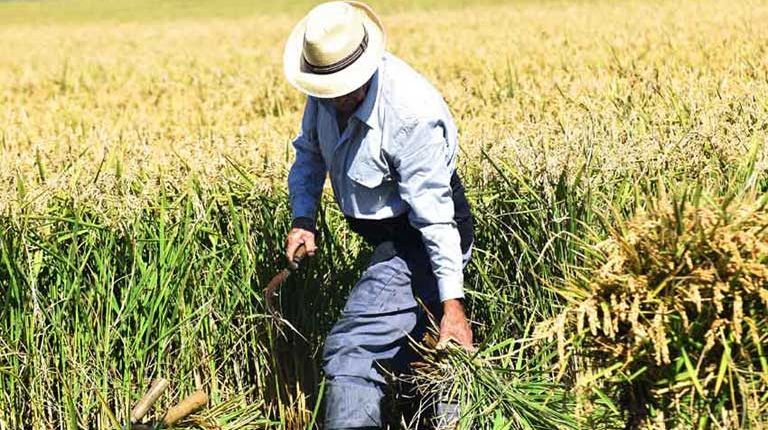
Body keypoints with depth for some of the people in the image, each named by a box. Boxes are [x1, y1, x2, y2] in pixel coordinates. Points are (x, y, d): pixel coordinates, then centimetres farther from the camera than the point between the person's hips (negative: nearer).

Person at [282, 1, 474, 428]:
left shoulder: (412, 113, -30)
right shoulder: (326, 92, -7)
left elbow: (434, 214, -28)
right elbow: (309, 150, 12)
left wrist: (451, 301, -27)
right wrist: (303, 218, -2)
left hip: (420, 239, -9)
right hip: (387, 234, 9)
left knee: (350, 349, -19)